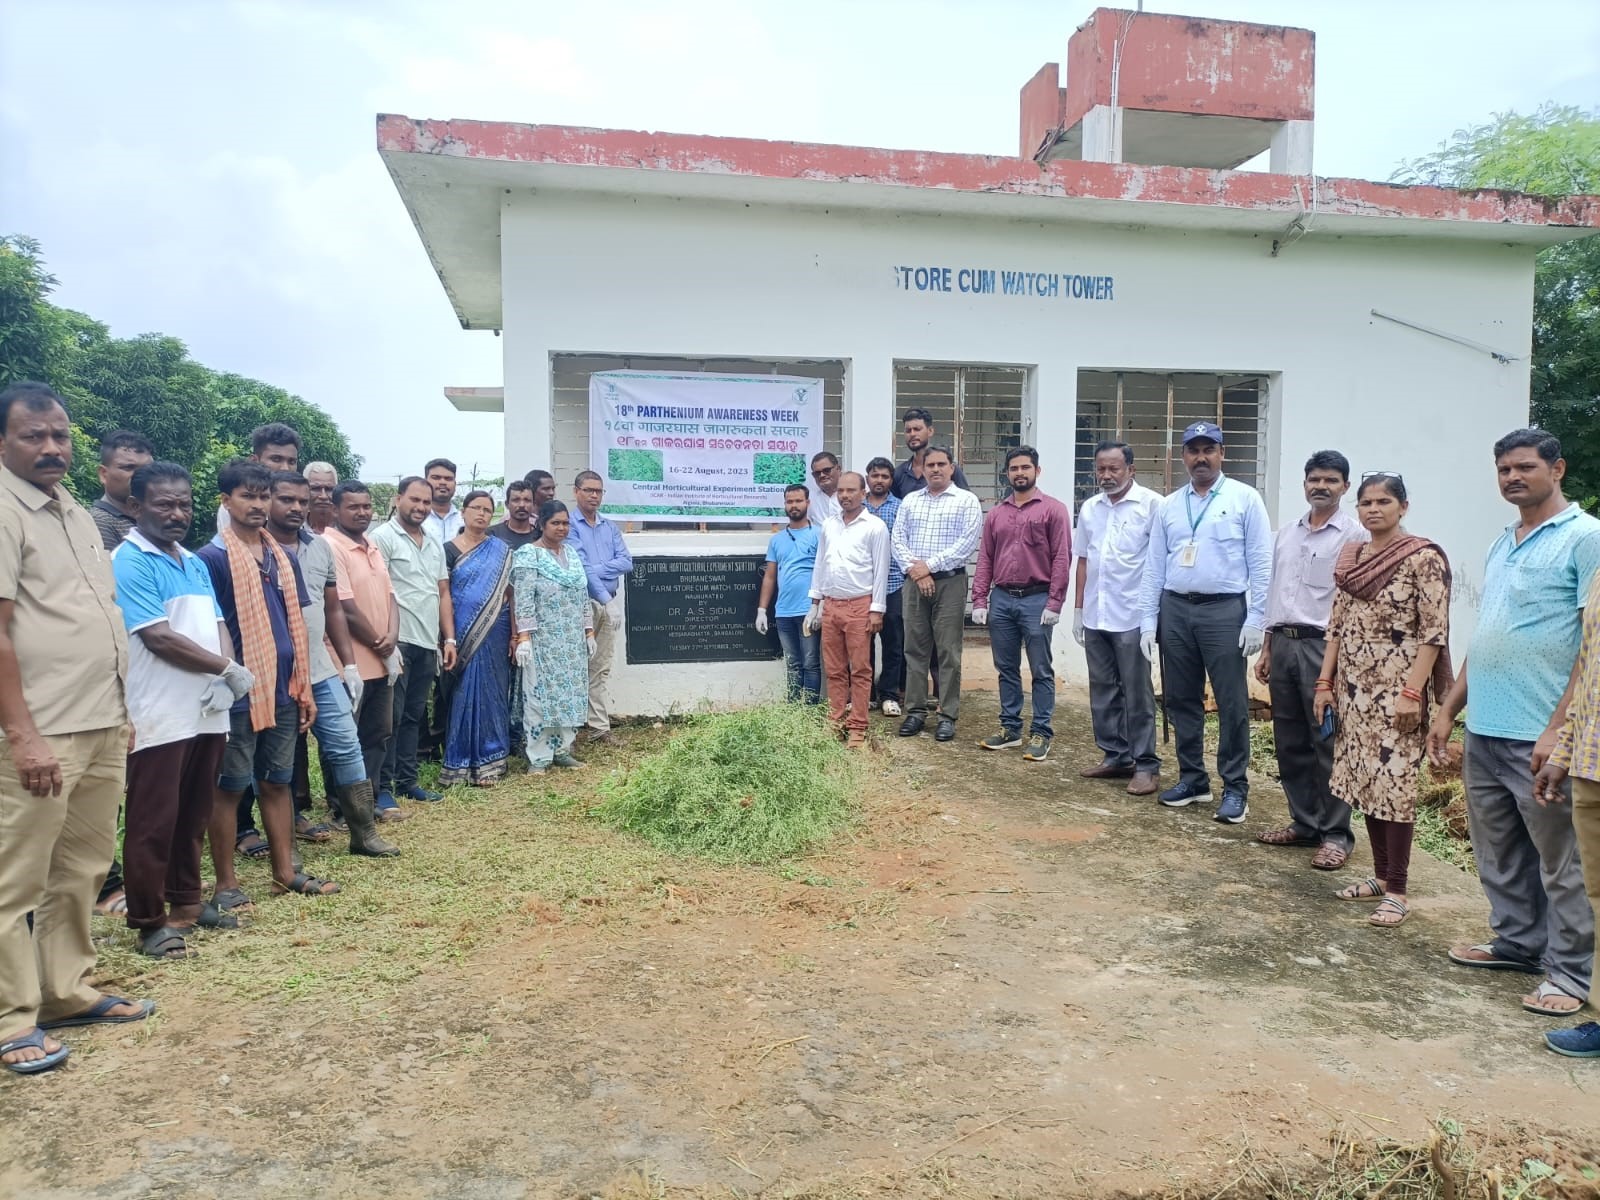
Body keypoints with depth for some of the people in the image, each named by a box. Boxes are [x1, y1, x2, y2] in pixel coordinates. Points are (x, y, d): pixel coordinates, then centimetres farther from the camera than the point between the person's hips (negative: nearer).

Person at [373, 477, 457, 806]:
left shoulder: (435, 545, 17)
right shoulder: (384, 537, -5)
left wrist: (449, 639, 11)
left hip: (428, 643, 7)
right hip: (398, 642, -7)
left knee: (414, 715, 13)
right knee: (391, 717, -1)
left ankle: (407, 781, 22)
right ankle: (383, 786, 7)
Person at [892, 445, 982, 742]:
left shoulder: (966, 500, 0)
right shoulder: (910, 500, 13)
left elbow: (967, 543, -9)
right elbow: (898, 539, 6)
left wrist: (929, 565, -12)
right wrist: (915, 570, -8)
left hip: (950, 582, -4)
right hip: (914, 582, 4)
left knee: (948, 651, -1)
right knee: (915, 648, 6)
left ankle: (947, 715, 5)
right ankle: (916, 711, 14)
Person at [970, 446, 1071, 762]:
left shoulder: (1053, 509, -1)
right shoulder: (995, 514, 13)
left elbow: (1062, 559, -6)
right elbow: (985, 559, 12)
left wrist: (1053, 604, -12)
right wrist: (979, 600, 3)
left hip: (1036, 599, -4)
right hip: (1001, 599, 5)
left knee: (1041, 671, 2)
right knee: (1006, 669, 11)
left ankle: (1041, 733, 9)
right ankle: (1010, 727, 21)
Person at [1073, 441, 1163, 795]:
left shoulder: (1152, 504, -7)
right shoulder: (1089, 508, 11)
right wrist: (1078, 608, 13)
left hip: (1133, 616, -6)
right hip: (1095, 616, 6)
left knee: (1137, 693, 1)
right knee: (1103, 690, 12)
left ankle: (1146, 765, 10)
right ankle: (1115, 756, 24)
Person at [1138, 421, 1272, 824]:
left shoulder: (1245, 498, 0)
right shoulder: (1167, 506, 11)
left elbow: (1260, 563, -3)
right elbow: (1154, 566, 11)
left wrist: (1256, 619, -9)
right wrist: (1147, 621, 6)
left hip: (1225, 610, -4)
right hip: (1175, 610, 4)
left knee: (1231, 702, 0)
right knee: (1181, 699, 10)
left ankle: (1235, 787, 11)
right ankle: (1192, 778, 23)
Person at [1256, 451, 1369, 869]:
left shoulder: (1354, 535, -4)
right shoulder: (1286, 533, 16)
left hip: (1323, 646, -6)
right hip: (1283, 643, 7)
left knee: (1328, 744, -2)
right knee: (1290, 743, 11)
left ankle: (1336, 835, 9)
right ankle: (1304, 823, 23)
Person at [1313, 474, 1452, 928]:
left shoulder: (1423, 558, -8)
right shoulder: (1350, 555, 10)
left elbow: (1434, 632, -12)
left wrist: (1412, 691, -17)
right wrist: (1325, 681, 9)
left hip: (1397, 689, -6)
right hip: (1354, 687, 7)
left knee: (1394, 785, -5)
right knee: (1363, 782, 11)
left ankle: (1397, 890, 4)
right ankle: (1380, 874, 24)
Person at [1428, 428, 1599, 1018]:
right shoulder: (1502, 544, 15)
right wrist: (1448, 709, 16)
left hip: (1539, 736, -7)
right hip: (1484, 730, 7)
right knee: (1498, 853, 16)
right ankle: (1518, 942, 31)